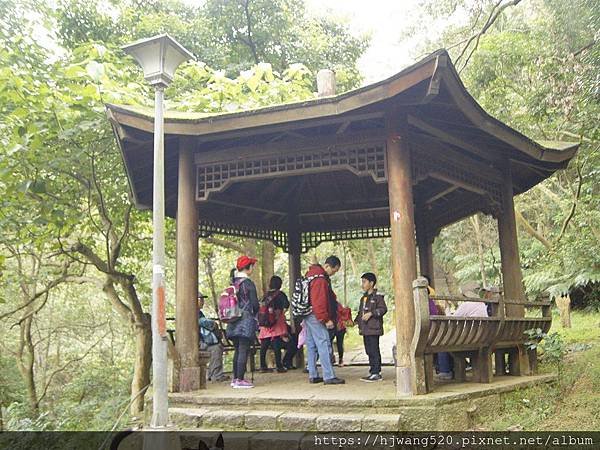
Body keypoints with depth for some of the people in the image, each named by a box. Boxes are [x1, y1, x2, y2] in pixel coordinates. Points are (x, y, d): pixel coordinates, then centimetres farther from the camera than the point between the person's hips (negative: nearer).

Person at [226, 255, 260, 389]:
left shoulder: (233, 283, 10)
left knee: (237, 350, 14)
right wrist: (255, 314, 9)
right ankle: (240, 380, -7)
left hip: (234, 321, 7)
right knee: (244, 350, -5)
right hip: (246, 321, -7)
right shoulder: (248, 283, -10)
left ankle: (235, 378, 18)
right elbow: (255, 303, -11)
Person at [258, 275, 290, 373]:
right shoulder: (280, 294, -3)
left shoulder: (266, 294, 11)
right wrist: (282, 313, -2)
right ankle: (279, 366, -4)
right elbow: (286, 304, -17)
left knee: (264, 345, 6)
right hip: (276, 321, -5)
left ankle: (263, 366, 11)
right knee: (277, 345, -5)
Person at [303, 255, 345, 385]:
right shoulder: (320, 279, -19)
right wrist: (326, 320, -19)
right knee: (324, 345, -8)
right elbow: (319, 302, -23)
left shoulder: (312, 273, 13)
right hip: (316, 317, -11)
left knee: (312, 346, 12)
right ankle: (329, 377, -8)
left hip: (308, 316, 11)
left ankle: (313, 375, 18)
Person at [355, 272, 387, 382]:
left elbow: (383, 309, -14)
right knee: (369, 351, 11)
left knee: (374, 350, -8)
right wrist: (357, 321, 15)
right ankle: (373, 372, 17)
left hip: (374, 328, -9)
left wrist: (371, 313, -21)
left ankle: (376, 373, -4)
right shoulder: (363, 298, 21)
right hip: (365, 329, 9)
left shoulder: (377, 296, -6)